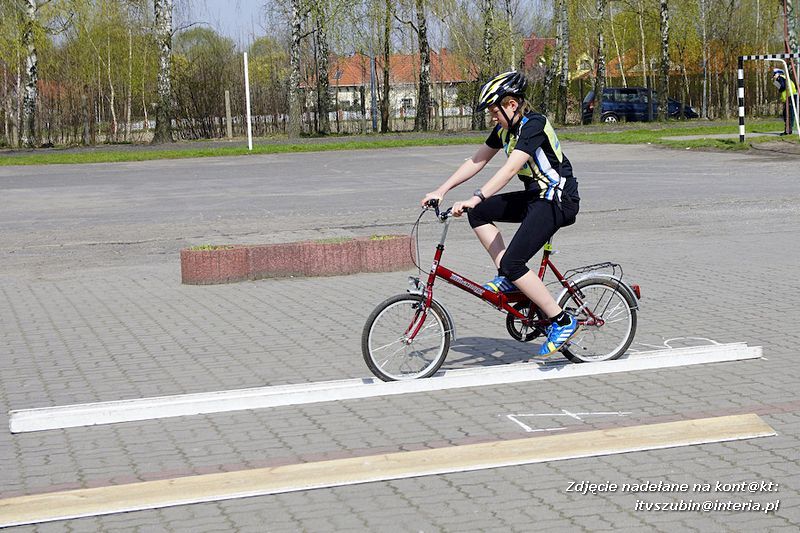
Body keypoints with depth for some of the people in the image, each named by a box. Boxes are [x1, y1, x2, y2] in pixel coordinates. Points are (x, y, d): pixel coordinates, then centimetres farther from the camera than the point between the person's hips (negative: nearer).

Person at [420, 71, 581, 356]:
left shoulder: (534, 124, -20)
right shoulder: (505, 128, 7)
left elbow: (510, 169, -32)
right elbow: (477, 161, 10)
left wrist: (475, 198, -40)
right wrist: (441, 190, 2)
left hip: (558, 201, -9)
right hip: (535, 197, 9)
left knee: (511, 262, -17)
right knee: (478, 214, 3)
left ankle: (562, 322, -8)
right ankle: (508, 279, 6)